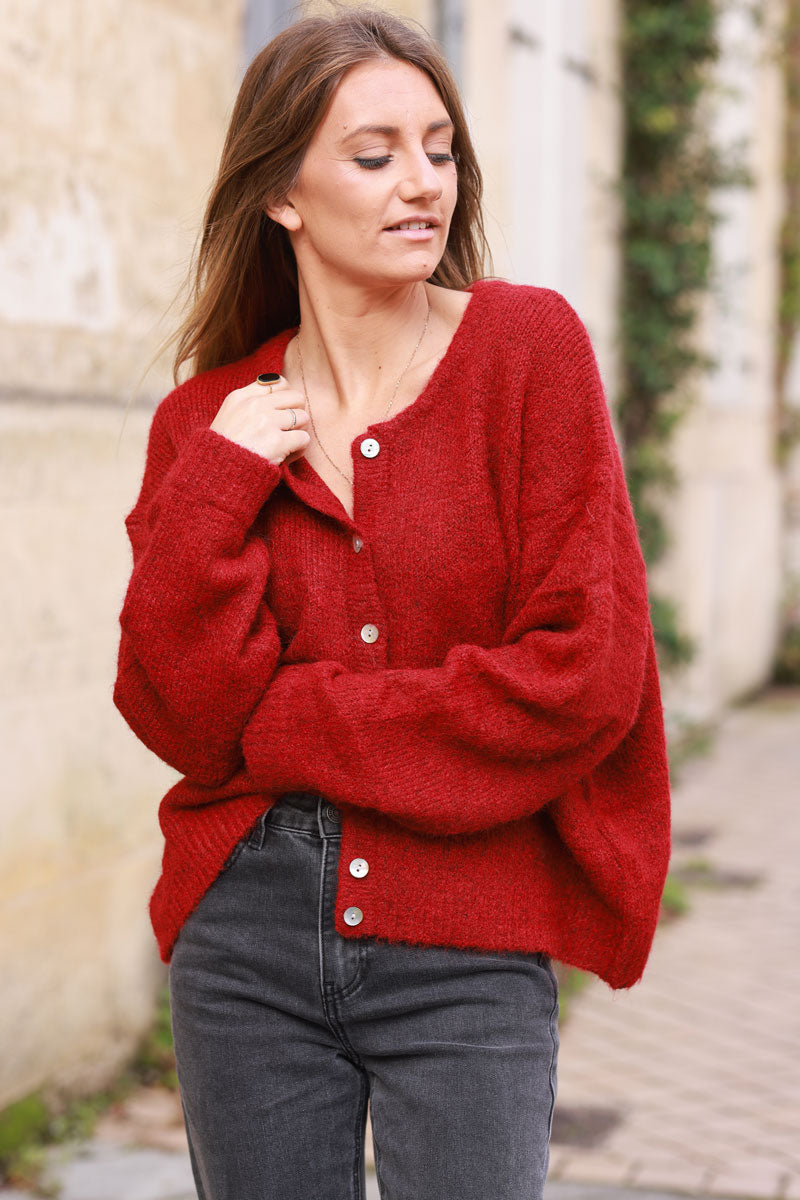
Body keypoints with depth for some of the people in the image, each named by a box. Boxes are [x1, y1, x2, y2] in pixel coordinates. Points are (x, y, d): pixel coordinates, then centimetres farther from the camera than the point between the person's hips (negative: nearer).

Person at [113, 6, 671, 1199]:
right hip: (245, 932, 3)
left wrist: (287, 722, -6)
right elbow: (183, 710, -4)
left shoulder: (527, 344, -3)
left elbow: (583, 675, -10)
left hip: (469, 944, -2)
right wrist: (219, 482, -11)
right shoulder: (210, 422, 5)